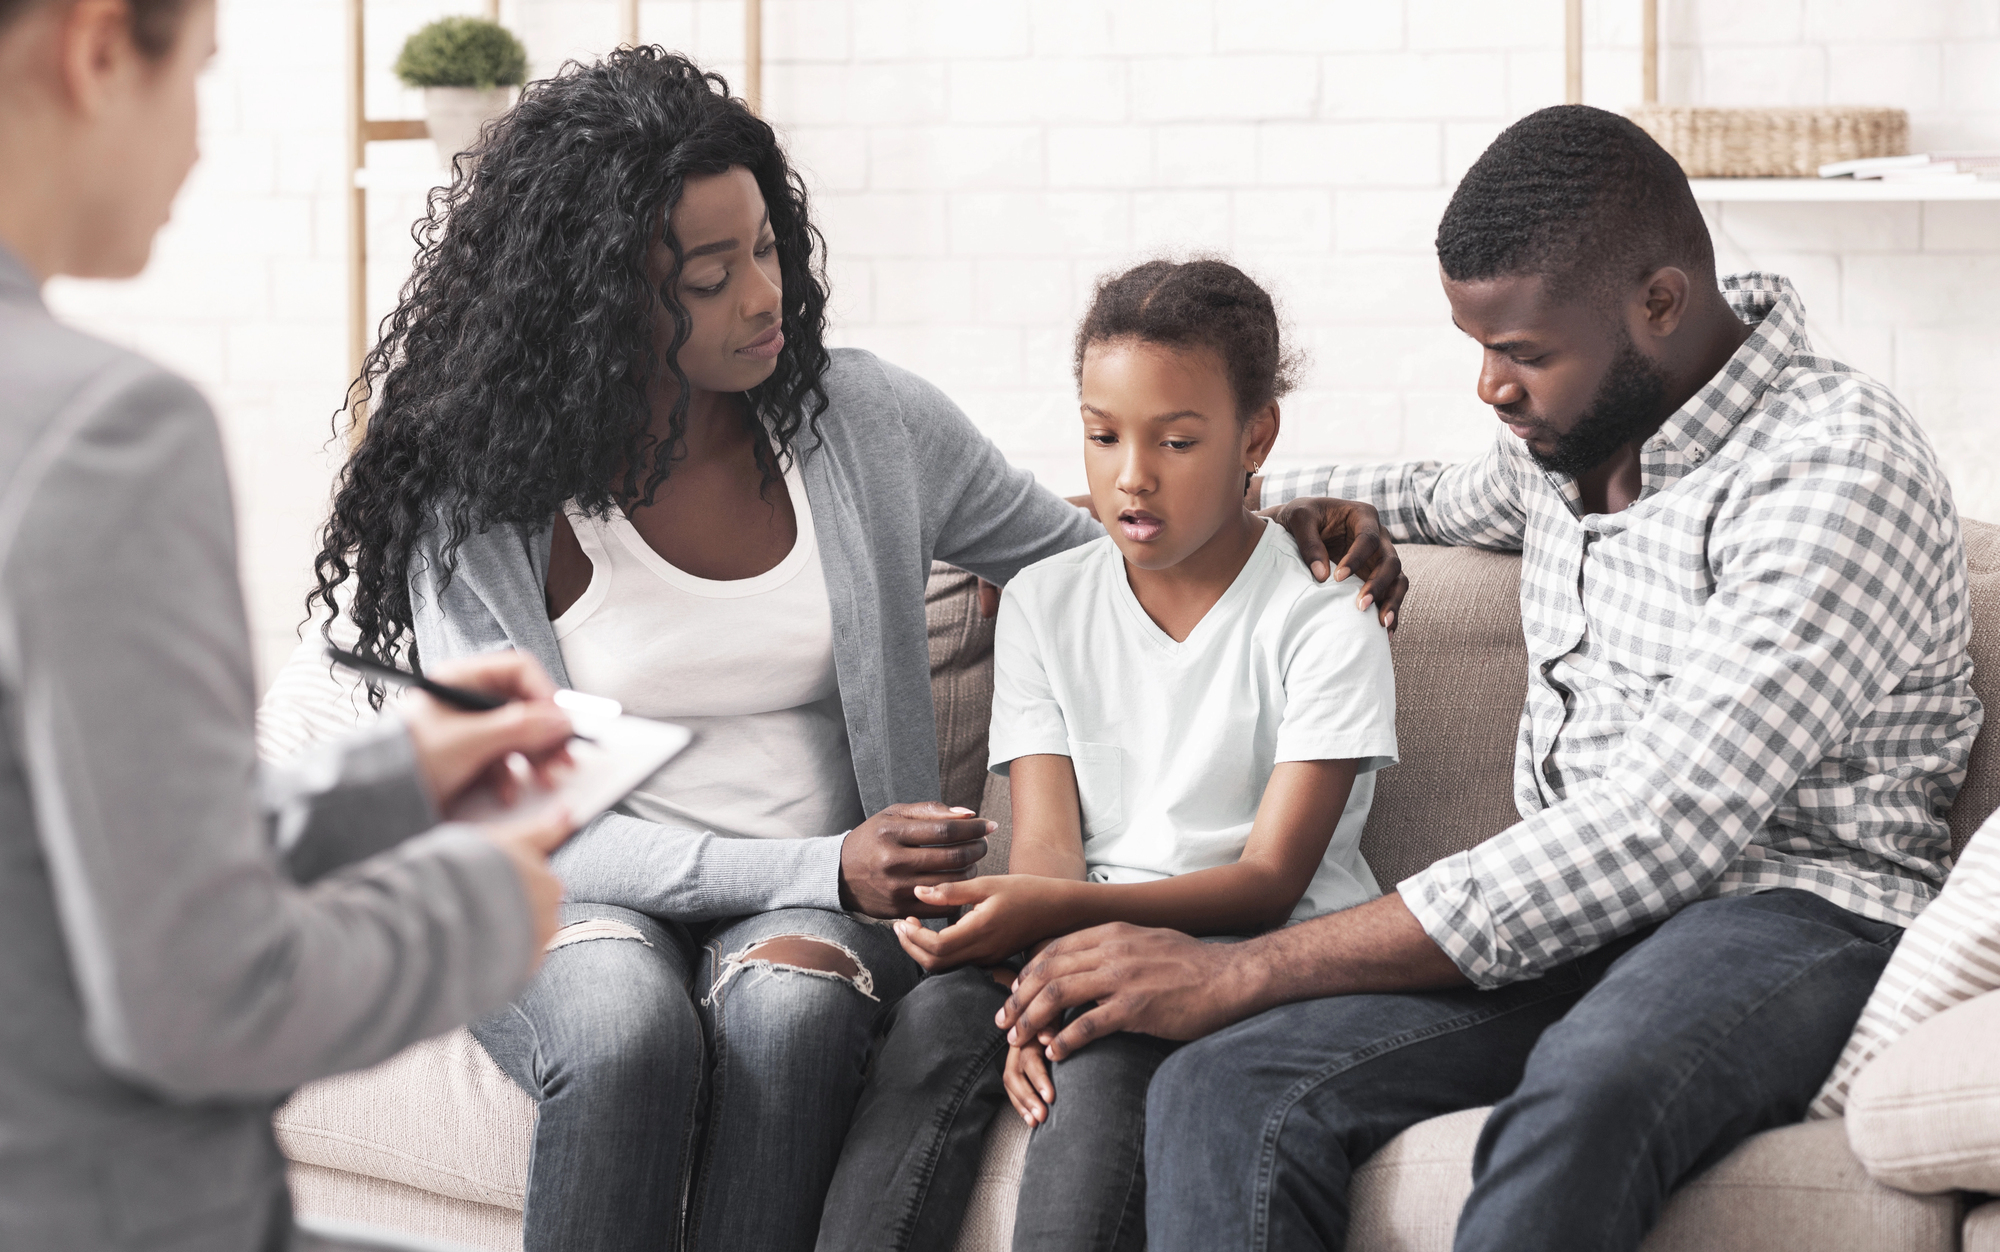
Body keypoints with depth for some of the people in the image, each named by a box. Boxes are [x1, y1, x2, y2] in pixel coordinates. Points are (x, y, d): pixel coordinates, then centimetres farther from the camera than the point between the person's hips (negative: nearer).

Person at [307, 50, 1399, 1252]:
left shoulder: (871, 422, 2)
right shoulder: (482, 508, -7)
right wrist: (820, 871, -22)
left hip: (824, 904, 2)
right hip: (589, 904, -2)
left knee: (790, 1007, -35)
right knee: (629, 1030, -37)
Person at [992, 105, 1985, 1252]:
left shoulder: (1840, 471, -15)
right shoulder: (1577, 421, 12)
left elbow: (1653, 834, -24)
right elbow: (1449, 502, 40)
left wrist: (1249, 970, -24)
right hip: (1575, 914, 7)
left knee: (1581, 1105, -43)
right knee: (1224, 1088, -23)